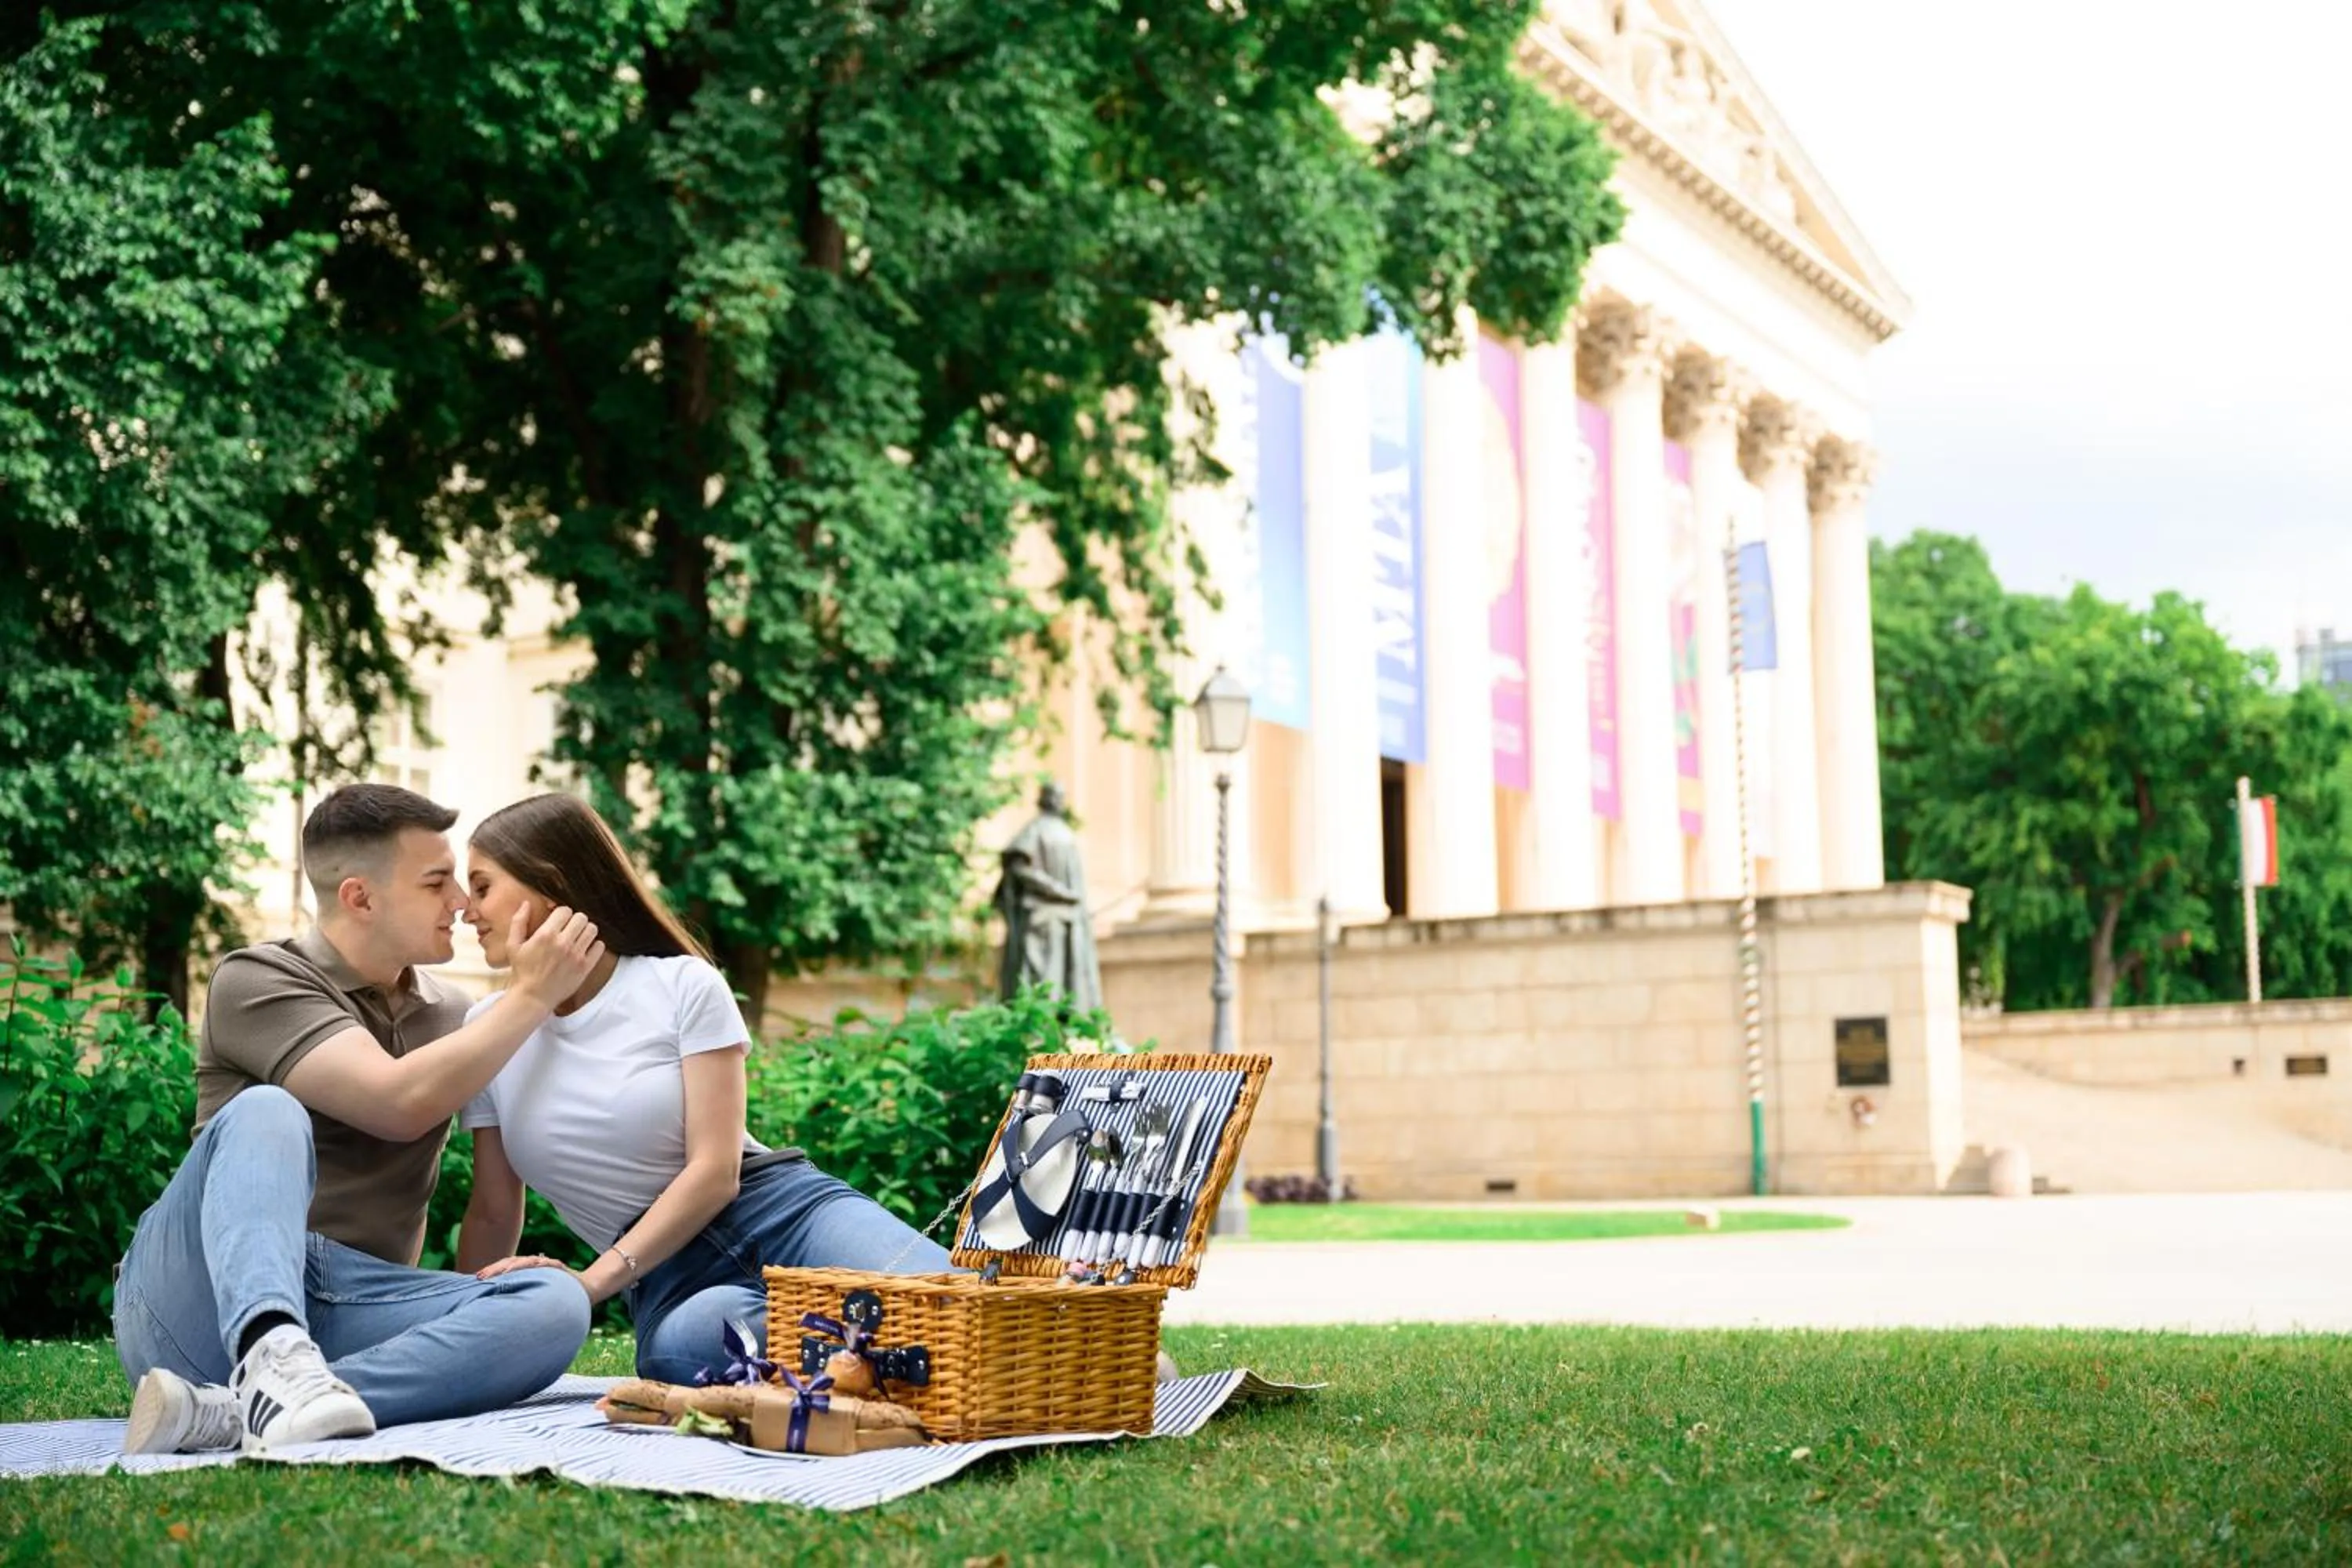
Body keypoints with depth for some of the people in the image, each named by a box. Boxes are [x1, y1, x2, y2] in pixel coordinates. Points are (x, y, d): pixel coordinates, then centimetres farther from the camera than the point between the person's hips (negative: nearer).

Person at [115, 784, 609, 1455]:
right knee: (268, 1112, -31)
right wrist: (532, 995, -9)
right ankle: (271, 1357, -56)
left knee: (555, 1306, -23)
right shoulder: (258, 979, -1)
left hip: (345, 1315, 5)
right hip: (201, 1294, -4)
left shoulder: (452, 1017, 19)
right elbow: (399, 1103, -16)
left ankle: (230, 1411, -39)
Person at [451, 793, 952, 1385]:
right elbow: (493, 1213, 16)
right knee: (680, 1344, -41)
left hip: (784, 1211, -2)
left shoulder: (684, 986, -1)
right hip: (667, 1276, 2)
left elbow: (714, 1172, -8)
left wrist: (592, 1282, -16)